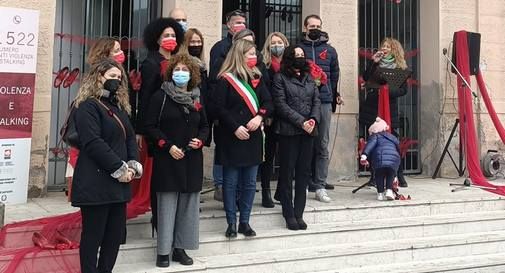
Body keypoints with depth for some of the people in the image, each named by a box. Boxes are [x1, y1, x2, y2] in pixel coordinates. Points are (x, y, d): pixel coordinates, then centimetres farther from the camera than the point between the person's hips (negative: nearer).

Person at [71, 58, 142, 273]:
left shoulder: (119, 106, 18)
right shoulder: (88, 106, -8)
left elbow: (130, 137, 14)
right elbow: (93, 143, -18)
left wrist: (133, 165, -3)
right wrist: (119, 169, -17)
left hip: (118, 182, 8)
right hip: (96, 183, -8)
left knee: (116, 234, 12)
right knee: (93, 235, 1)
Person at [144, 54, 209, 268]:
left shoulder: (197, 99, 11)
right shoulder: (160, 96, -3)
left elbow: (204, 126, 17)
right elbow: (150, 126, -6)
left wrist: (200, 140, -4)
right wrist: (168, 146, -16)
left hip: (192, 160, 5)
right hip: (167, 159, -4)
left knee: (188, 205, 7)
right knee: (167, 205, -1)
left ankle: (180, 247, 19)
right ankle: (163, 250, 11)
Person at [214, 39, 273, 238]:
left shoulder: (257, 78, 11)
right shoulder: (225, 80, -5)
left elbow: (268, 102, 7)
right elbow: (219, 107, -10)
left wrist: (259, 117, -12)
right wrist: (235, 127, -16)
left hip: (253, 138, 5)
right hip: (231, 139, -5)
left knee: (249, 183, 9)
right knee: (230, 182, 4)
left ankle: (244, 222, 20)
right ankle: (231, 223, 15)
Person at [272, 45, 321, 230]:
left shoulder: (309, 78, 17)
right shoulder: (280, 78, 1)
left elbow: (317, 101, 10)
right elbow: (280, 104, -8)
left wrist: (314, 119, -10)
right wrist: (301, 121, -15)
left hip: (308, 131, 5)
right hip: (288, 131, -5)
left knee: (304, 173, 6)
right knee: (287, 173, 1)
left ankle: (299, 214, 14)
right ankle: (289, 214, 10)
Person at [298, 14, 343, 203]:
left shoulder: (330, 50, 15)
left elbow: (335, 76, 14)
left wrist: (335, 95, 6)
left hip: (324, 101, 2)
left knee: (322, 146, 1)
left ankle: (320, 186, 5)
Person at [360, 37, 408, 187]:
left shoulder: (400, 67, 6)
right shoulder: (376, 63, 12)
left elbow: (403, 90, 0)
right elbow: (365, 78, -1)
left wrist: (388, 91, -16)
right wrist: (373, 62, -6)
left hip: (390, 109, -2)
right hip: (371, 108, 2)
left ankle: (400, 176, 7)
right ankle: (374, 176, 9)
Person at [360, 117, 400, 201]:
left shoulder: (375, 136, 19)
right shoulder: (392, 137, 34)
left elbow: (370, 144, -3)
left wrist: (364, 155, -18)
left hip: (380, 160, -3)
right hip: (394, 160, 3)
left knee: (379, 175, 22)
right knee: (390, 175, 27)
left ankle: (380, 193, 16)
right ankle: (389, 190, 9)